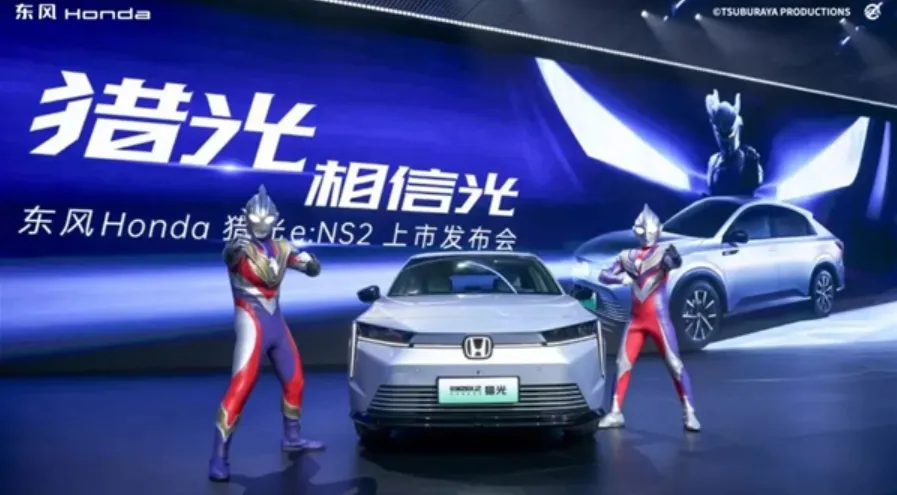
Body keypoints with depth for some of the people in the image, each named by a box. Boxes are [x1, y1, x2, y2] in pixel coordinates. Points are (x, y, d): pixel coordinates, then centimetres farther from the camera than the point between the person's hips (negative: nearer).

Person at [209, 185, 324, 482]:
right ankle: (219, 457, -12)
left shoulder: (280, 248, 7)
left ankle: (291, 438, 35)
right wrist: (234, 249, -56)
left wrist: (309, 261, -13)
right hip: (251, 324, -7)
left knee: (295, 381, 15)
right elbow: (230, 256, -33)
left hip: (276, 322, 7)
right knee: (241, 387, -16)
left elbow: (313, 271, 9)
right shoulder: (242, 247, -10)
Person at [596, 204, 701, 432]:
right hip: (636, 319, 4)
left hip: (658, 318, -4)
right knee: (622, 364, 5)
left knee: (674, 364, -6)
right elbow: (603, 276, 6)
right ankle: (615, 413, 15)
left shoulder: (663, 252, -5)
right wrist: (621, 278, -15)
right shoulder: (627, 256, 7)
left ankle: (689, 413, 2)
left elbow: (675, 264, -28)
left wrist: (674, 258, -53)